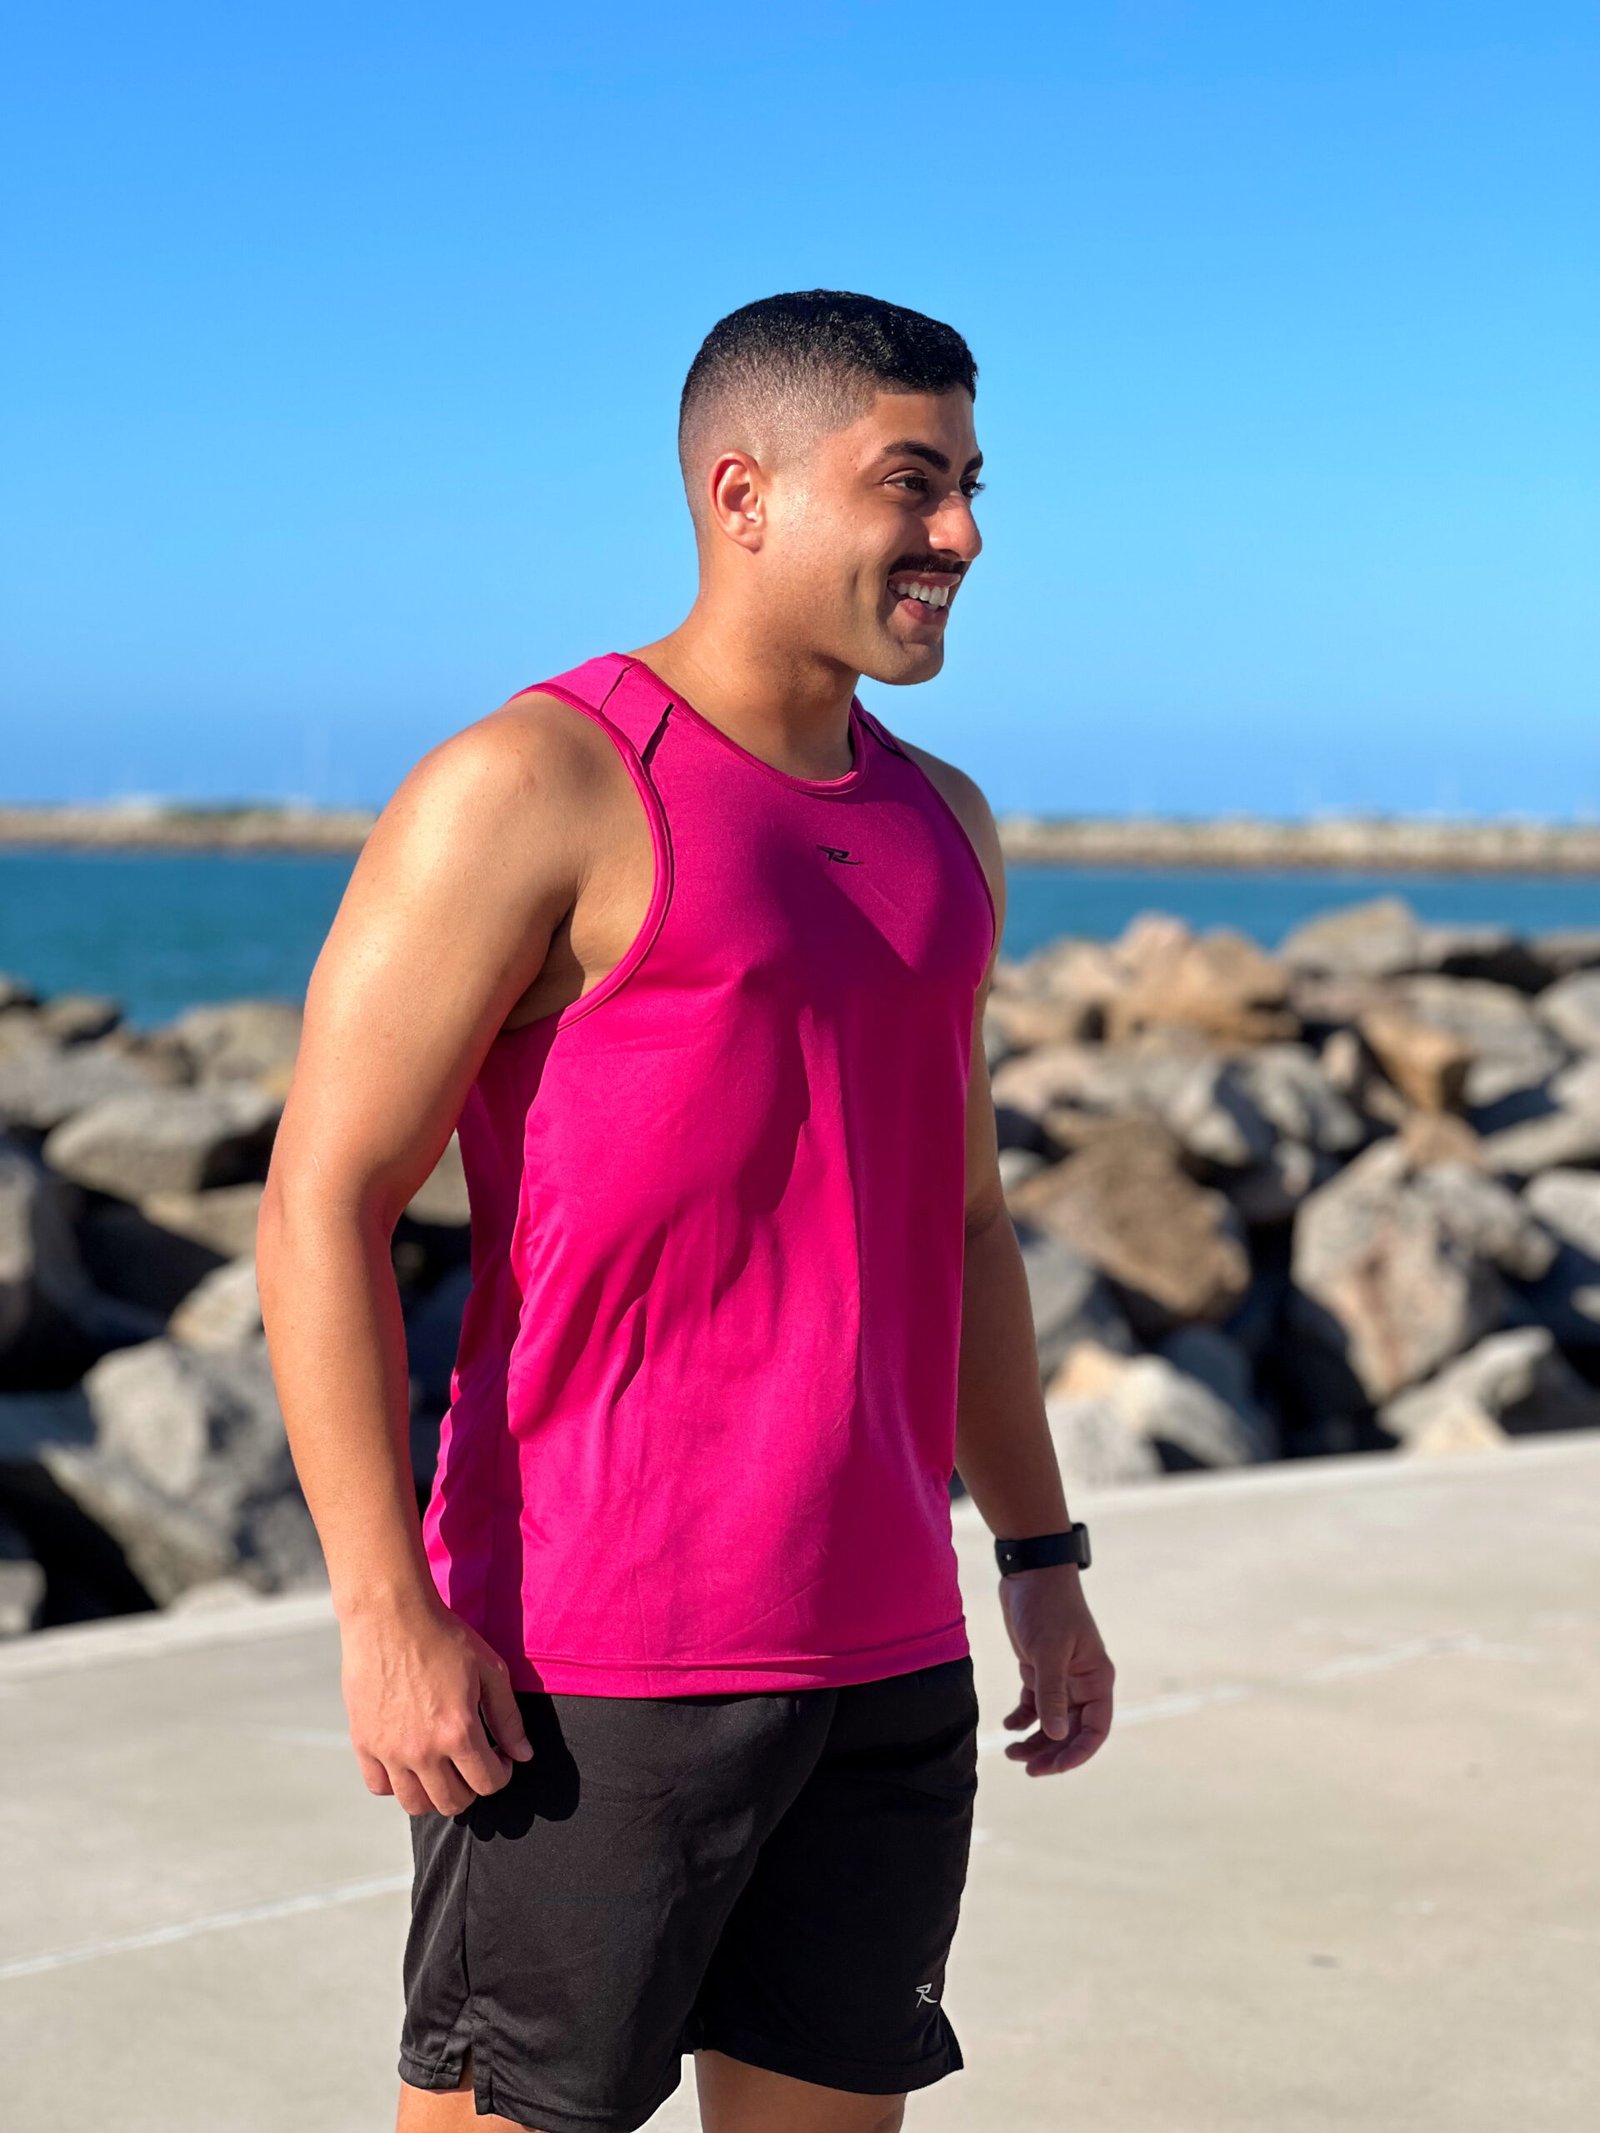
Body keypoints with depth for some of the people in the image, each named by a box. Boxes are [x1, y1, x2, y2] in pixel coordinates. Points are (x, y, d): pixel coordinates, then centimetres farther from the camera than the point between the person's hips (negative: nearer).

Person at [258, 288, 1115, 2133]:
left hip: (883, 1649, 7)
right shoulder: (534, 788, -9)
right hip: (594, 1658, -7)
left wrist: (1041, 1560, 18)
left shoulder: (939, 824, 14)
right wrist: (385, 1610, -18)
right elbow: (322, 1200, -12)